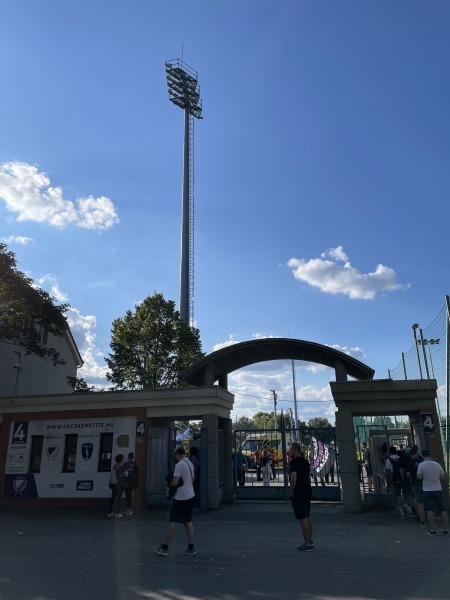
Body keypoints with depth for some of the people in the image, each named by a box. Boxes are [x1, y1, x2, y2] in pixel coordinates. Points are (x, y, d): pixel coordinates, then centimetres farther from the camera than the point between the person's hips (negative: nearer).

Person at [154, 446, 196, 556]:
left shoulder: (179, 465, -17)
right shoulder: (190, 464, 10)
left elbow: (174, 483, -20)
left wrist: (169, 484, 0)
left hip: (181, 497, -8)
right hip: (190, 495, 8)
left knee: (172, 522, 0)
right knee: (188, 521, 13)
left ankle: (165, 548, 7)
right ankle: (191, 547, 13)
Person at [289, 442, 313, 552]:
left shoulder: (294, 462, -16)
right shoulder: (305, 462, 11)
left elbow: (293, 479, -25)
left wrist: (291, 492, -14)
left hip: (298, 494, -9)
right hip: (307, 492, 9)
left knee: (302, 519, -2)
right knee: (307, 517, 17)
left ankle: (307, 544, 3)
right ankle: (310, 541, 26)